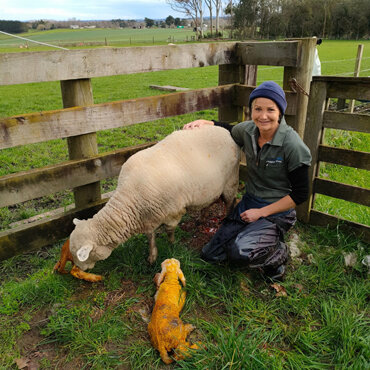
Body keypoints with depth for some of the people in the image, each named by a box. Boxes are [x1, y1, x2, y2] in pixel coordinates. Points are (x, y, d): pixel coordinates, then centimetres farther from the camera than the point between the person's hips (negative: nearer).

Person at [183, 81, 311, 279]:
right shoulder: (247, 130, -6)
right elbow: (228, 129, 20)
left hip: (276, 212, -5)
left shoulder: (292, 145, -21)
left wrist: (261, 212, -16)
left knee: (241, 252, -31)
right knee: (210, 254, 4)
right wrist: (203, 122, 2)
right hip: (248, 203, 6)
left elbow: (300, 194, -15)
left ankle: (278, 253, 2)